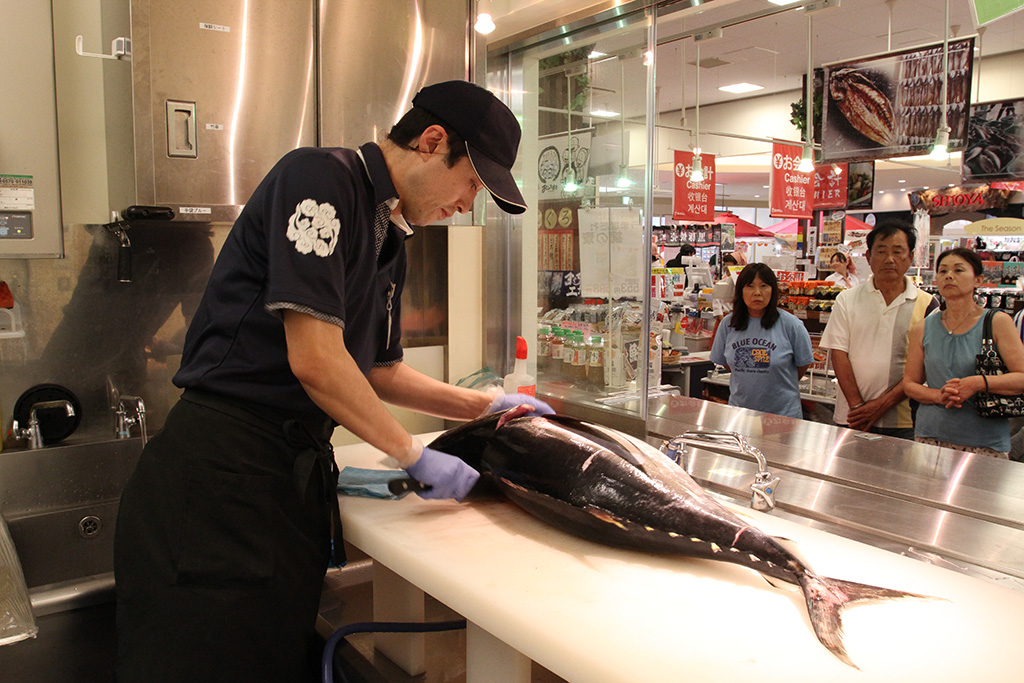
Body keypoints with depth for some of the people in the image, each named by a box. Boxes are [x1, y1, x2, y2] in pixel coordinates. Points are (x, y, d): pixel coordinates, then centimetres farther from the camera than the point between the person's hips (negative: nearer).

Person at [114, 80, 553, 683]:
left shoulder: (389, 240, 16)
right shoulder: (320, 177, -12)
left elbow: (379, 373, 23)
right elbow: (314, 360, -19)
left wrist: (487, 405, 18)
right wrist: (416, 456, -9)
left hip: (300, 470, 9)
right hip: (223, 469, -8)